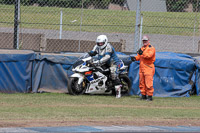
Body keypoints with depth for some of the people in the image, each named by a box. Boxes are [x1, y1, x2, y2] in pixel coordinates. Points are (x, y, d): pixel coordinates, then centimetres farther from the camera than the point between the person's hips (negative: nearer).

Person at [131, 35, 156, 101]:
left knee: (148, 83, -12)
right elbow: (139, 56, 23)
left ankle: (150, 96, -9)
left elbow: (149, 55, -22)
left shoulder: (151, 48, -5)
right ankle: (143, 95, 18)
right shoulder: (142, 48, 22)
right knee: (141, 83, 11)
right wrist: (135, 58, 2)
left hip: (148, 68, -9)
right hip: (142, 68, 9)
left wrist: (142, 53, -35)